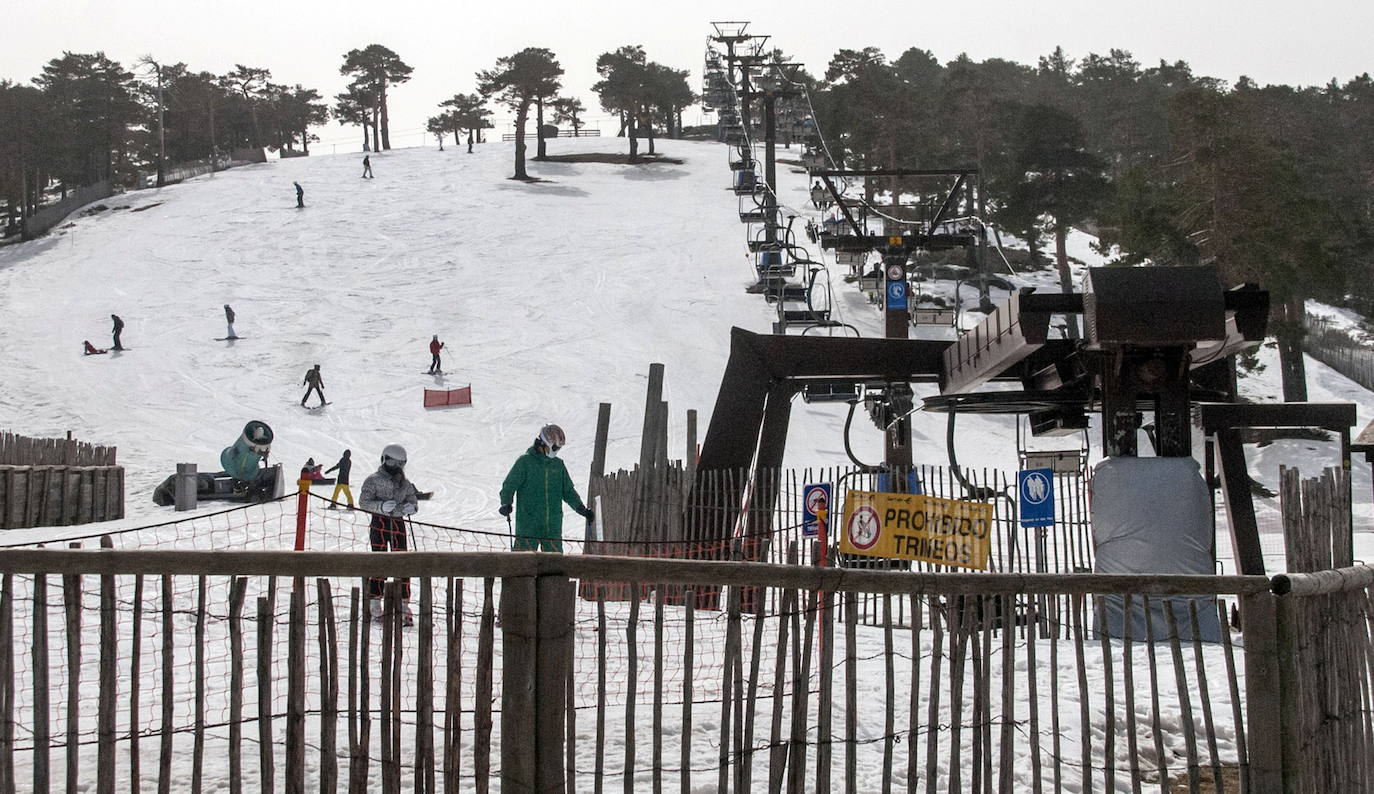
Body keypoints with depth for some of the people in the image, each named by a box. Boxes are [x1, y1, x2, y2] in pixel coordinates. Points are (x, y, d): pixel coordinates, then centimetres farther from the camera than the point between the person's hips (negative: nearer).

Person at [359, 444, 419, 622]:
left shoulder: (405, 483, 15)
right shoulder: (374, 480, 0)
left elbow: (413, 500, 18)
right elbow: (363, 501, -6)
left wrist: (411, 507, -7)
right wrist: (382, 506, -22)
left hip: (398, 524, 4)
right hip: (380, 522, -4)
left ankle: (403, 604, 6)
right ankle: (375, 603, -3)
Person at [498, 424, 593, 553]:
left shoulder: (558, 464, 14)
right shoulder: (525, 461, -1)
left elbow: (568, 491, 21)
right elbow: (509, 485, -3)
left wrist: (583, 509, 10)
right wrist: (506, 504, -21)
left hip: (553, 526, 5)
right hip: (528, 524, -5)